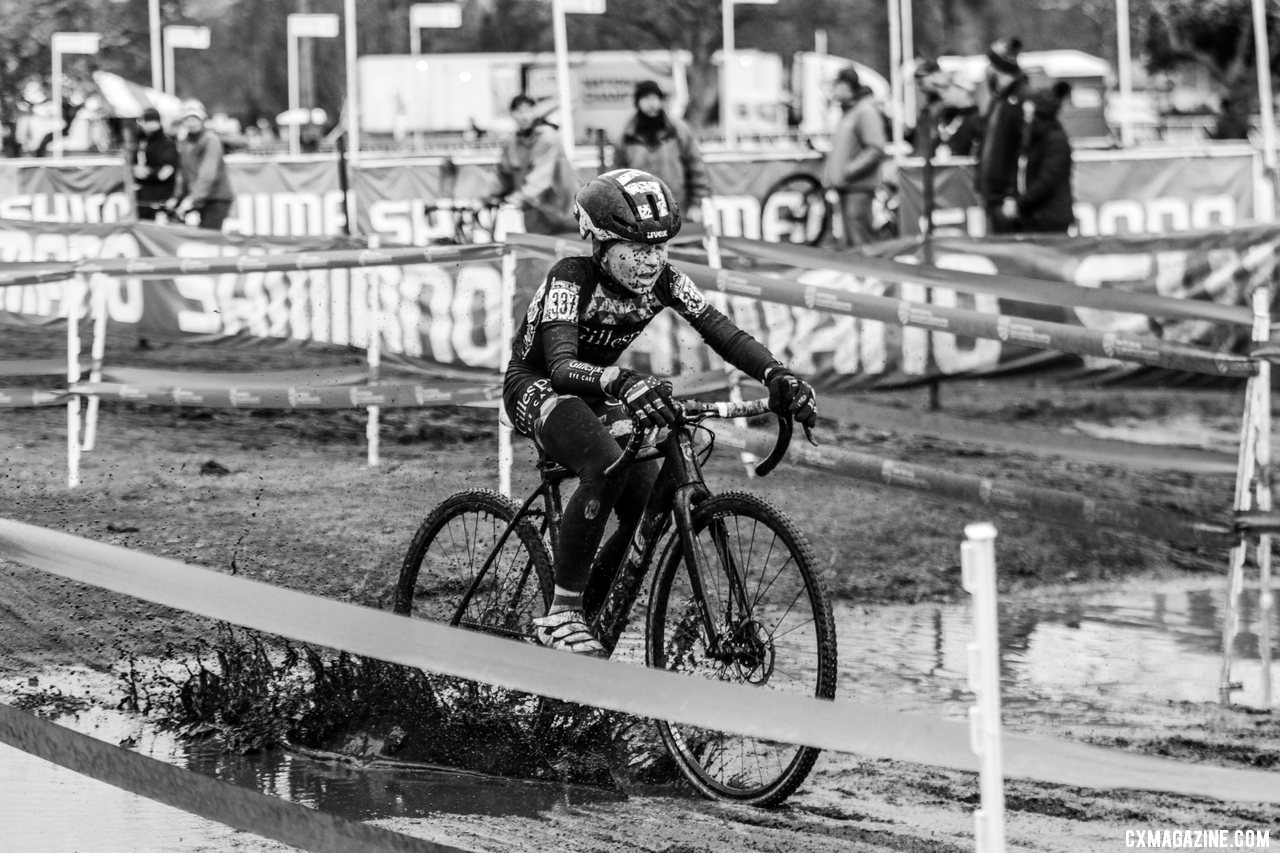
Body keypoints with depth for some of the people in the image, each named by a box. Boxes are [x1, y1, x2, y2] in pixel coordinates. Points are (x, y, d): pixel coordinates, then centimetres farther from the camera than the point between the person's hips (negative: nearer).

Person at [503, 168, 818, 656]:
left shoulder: (664, 282, -12)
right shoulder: (571, 279, -28)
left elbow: (723, 333, -20)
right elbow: (562, 367, -41)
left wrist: (777, 376, -39)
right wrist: (623, 383, -61)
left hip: (596, 396, 7)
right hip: (536, 389, -7)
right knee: (608, 466, -36)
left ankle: (588, 614, 12)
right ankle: (561, 615, -28)